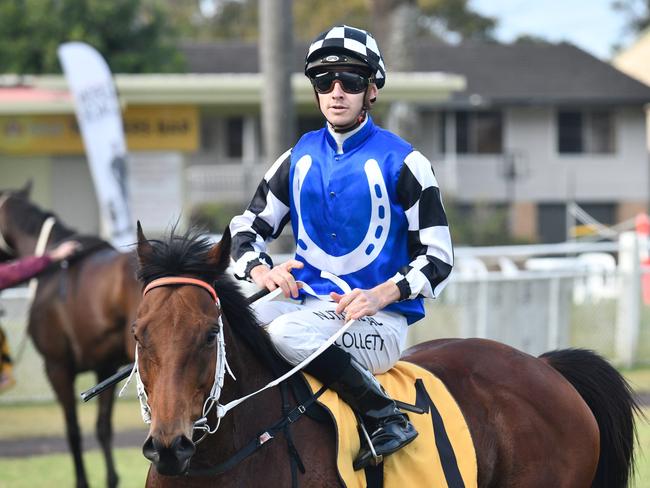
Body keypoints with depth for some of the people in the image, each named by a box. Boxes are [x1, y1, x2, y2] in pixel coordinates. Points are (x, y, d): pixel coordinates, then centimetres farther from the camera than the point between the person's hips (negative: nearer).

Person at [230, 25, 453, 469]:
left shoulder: (402, 162, -1)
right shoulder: (299, 159, 14)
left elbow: (438, 258, -3)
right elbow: (247, 229, 18)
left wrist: (382, 294, -21)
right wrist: (261, 270, -6)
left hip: (380, 321, -5)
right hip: (308, 303, 5)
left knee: (289, 333, -35)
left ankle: (386, 418, -20)